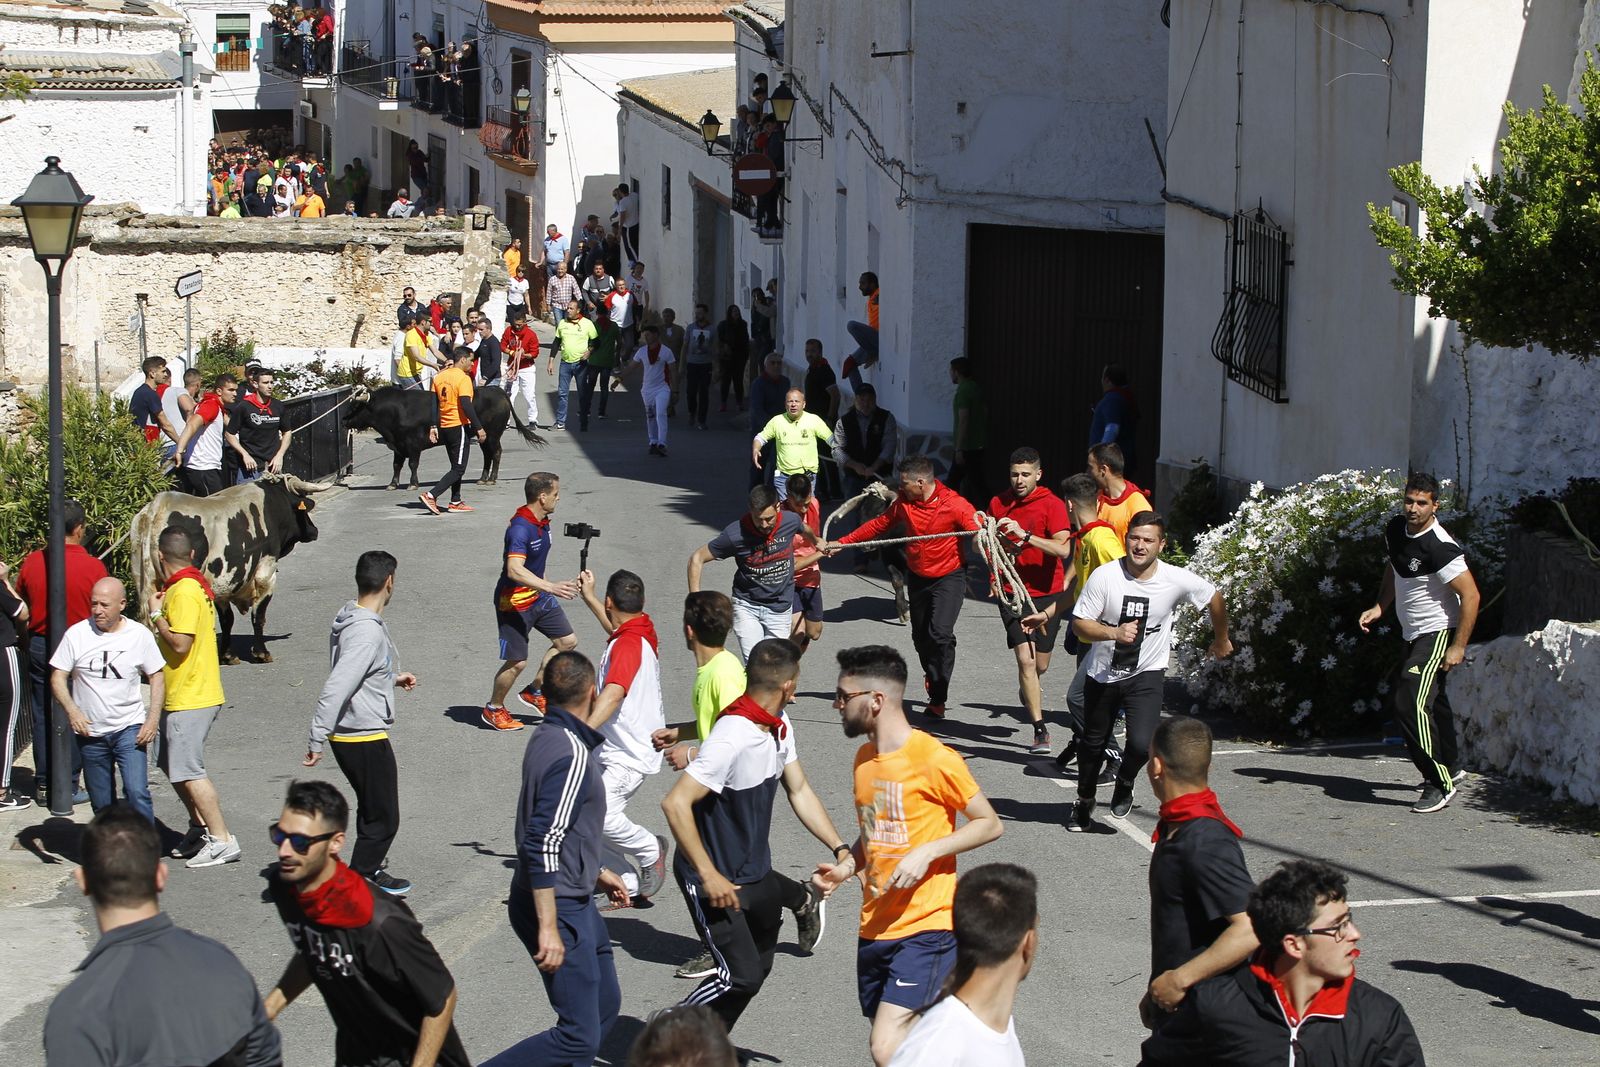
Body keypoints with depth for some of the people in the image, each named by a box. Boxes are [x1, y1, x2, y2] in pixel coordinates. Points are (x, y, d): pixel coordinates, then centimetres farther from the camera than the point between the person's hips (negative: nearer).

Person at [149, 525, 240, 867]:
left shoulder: (183, 592, -18)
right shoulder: (197, 585, 12)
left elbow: (180, 643, -24)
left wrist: (156, 613, -13)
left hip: (190, 698, -10)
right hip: (183, 695, 10)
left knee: (187, 771, -9)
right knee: (172, 764, 18)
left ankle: (222, 841, -8)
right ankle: (200, 828, 26)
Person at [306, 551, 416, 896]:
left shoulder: (347, 621, 6)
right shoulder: (368, 632, -23)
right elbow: (336, 687, -28)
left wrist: (393, 679, 24)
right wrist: (317, 740, -27)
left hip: (349, 735, 10)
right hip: (366, 738, -10)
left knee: (371, 811, 24)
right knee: (384, 818, 2)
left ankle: (369, 871, 36)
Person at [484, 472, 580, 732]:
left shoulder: (542, 522, 3)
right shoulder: (520, 528, -28)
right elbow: (514, 570, -41)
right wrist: (551, 587, -49)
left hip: (537, 596, 9)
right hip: (513, 601, -9)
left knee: (567, 641, 10)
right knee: (517, 661, -6)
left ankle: (533, 692, 24)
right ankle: (494, 709, 17)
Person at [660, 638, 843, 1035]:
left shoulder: (780, 726, 1)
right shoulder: (734, 738, -28)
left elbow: (799, 791, 13)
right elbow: (675, 804, -30)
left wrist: (841, 851, 3)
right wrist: (709, 876, -28)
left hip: (755, 873, 9)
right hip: (716, 879, -9)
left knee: (757, 969, 18)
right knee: (741, 975, -15)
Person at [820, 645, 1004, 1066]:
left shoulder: (934, 759, -13)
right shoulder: (864, 757, 10)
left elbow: (990, 824, -7)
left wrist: (927, 852, -19)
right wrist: (844, 869, 4)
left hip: (925, 927, -8)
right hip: (875, 928, 8)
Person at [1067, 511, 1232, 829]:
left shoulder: (1177, 580, -15)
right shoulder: (1104, 576, -17)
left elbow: (1214, 599, 5)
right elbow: (1079, 624, -14)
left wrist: (1221, 640, 19)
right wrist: (1115, 633, -32)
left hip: (1147, 674, -1)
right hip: (1103, 672, 1)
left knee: (1142, 744, -21)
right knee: (1093, 743, 16)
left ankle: (1125, 783, 15)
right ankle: (1085, 802, 45)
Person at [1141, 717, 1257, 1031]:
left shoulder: (1205, 844, -24)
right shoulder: (1175, 828, 9)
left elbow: (1252, 928, -31)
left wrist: (1180, 980, -26)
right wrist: (1157, 992, 22)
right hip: (1173, 1003, 10)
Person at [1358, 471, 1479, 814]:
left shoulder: (1440, 547, -26)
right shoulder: (1396, 529, 0)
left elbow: (1470, 595, -24)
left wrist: (1459, 647, -23)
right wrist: (1380, 607, 9)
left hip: (1438, 634, -9)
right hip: (1413, 634, 9)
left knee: (1410, 702, -21)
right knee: (1431, 700, 24)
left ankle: (1440, 784, -17)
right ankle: (1449, 765, 44)